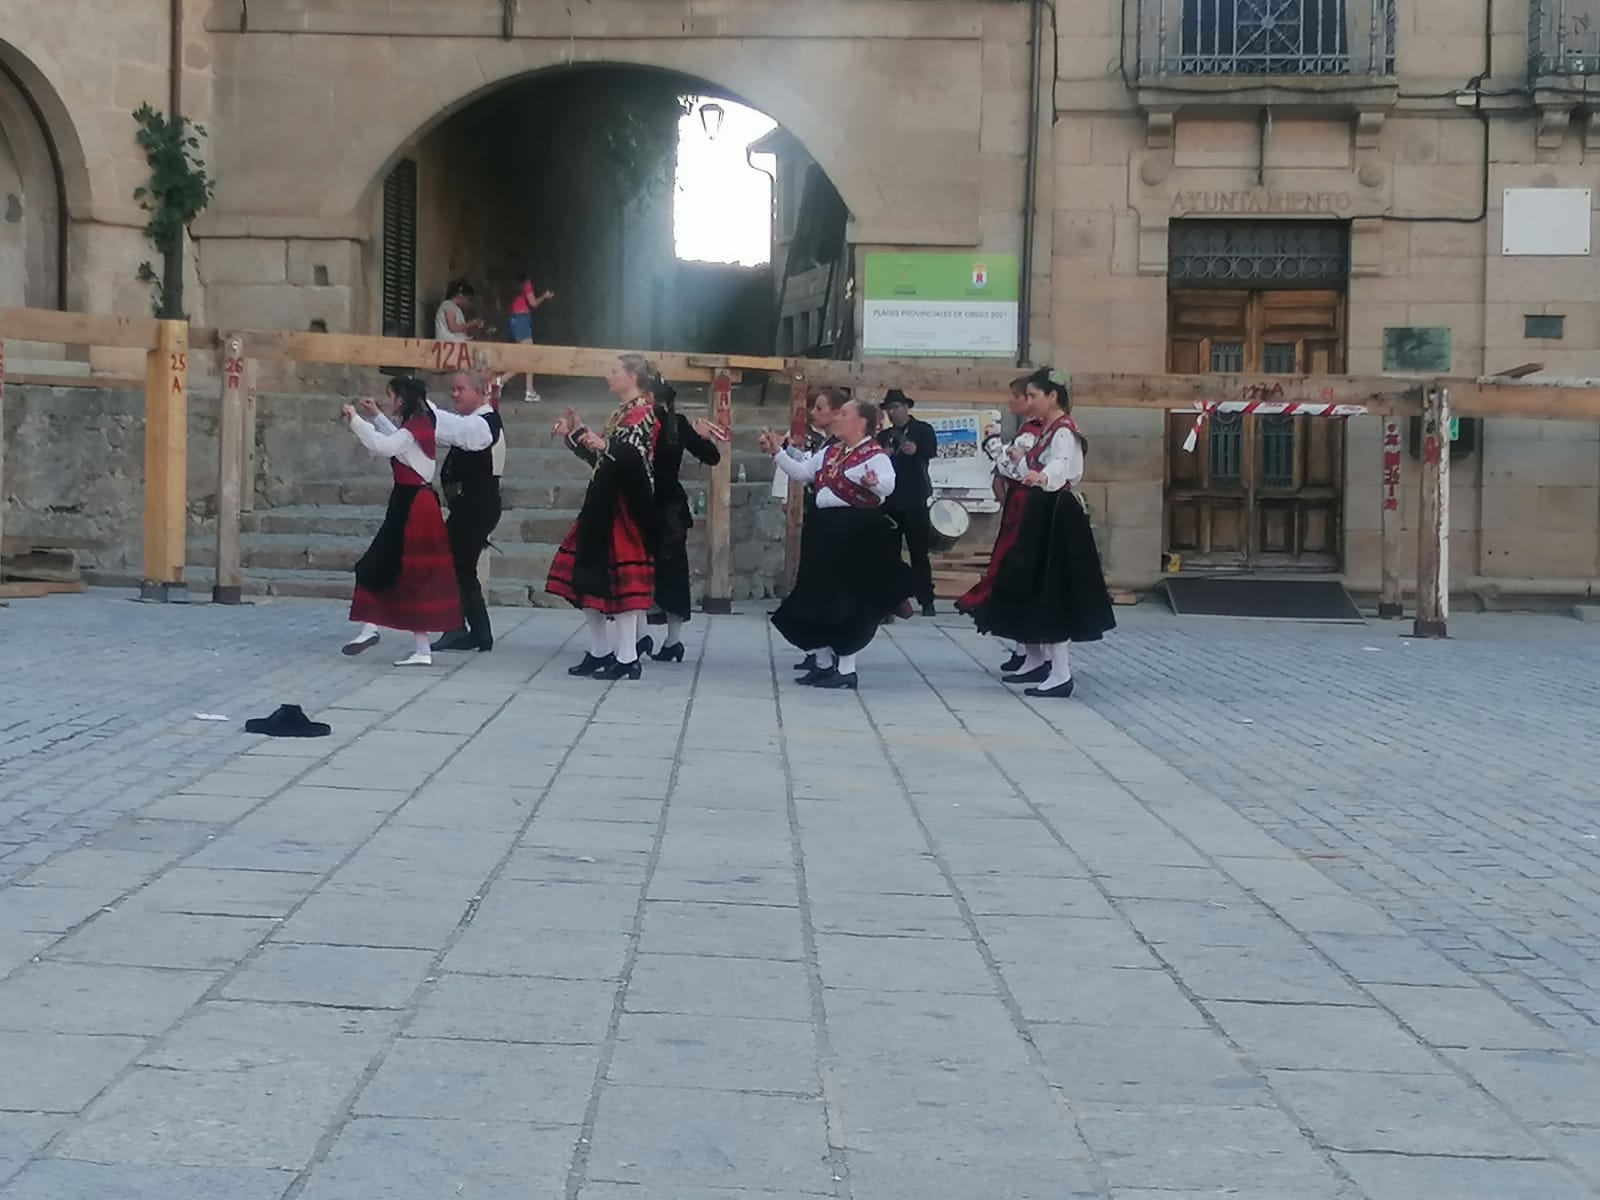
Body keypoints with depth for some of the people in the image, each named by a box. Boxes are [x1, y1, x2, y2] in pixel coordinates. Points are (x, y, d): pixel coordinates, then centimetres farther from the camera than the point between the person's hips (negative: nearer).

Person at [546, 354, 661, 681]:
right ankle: (599, 652, 16)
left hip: (623, 509, -10)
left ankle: (627, 658, -6)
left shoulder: (644, 412, -10)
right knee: (591, 577, 10)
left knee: (620, 578, -9)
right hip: (603, 506, 10)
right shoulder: (621, 414, 19)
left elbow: (636, 457, -26)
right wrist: (574, 434, 16)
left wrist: (606, 445, -42)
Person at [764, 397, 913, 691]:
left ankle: (846, 670, 4)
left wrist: (874, 482, -53)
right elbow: (801, 472, 19)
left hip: (856, 533, -9)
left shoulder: (875, 455, -14)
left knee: (846, 599, -4)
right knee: (818, 596, 12)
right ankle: (824, 663, 23)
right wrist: (777, 452, 10)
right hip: (824, 528, 9)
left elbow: (888, 485, -31)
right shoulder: (830, 453, 13)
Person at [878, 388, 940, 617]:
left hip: (915, 501, -4)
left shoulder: (923, 430, 2)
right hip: (889, 501, 5)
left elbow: (931, 454, -13)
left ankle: (926, 601, 0)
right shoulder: (883, 436, 16)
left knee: (919, 551, -2)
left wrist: (916, 451, -34)